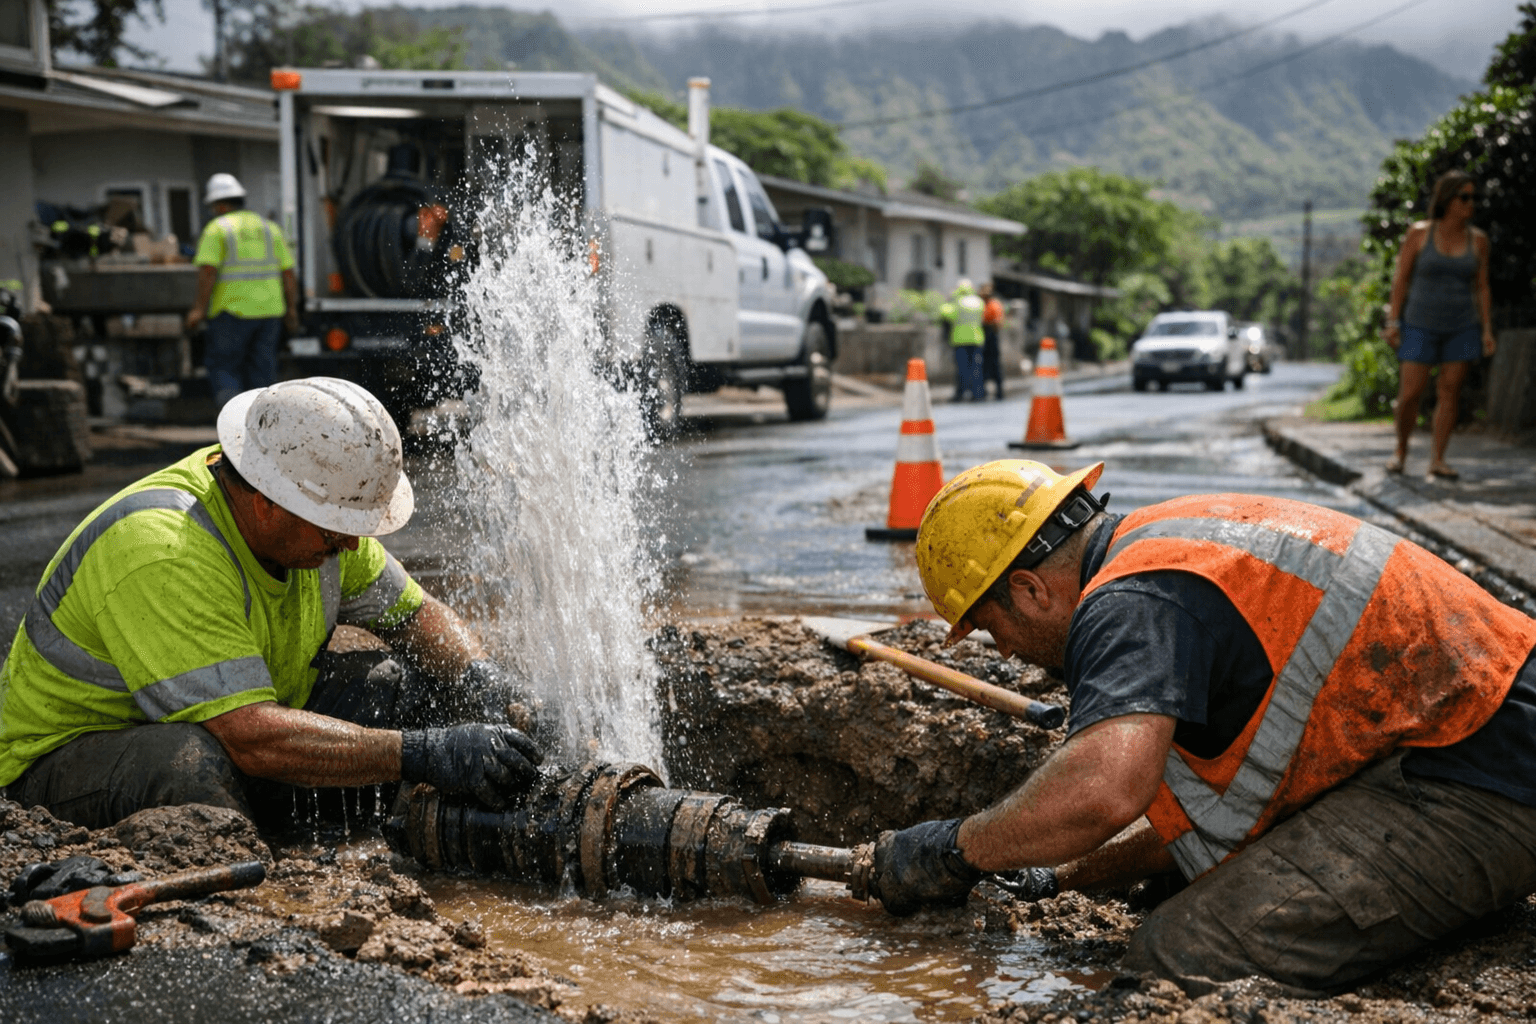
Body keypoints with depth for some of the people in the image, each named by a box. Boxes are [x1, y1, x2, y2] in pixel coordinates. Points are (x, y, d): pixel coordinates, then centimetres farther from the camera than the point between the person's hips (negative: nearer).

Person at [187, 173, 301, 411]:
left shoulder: (217, 228, -3)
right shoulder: (270, 228, 12)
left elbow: (207, 270, -13)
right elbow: (288, 273, 8)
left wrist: (200, 308, -11)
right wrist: (292, 310, 11)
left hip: (232, 310, -4)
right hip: (269, 310, 4)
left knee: (223, 368, 5)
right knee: (263, 372, 7)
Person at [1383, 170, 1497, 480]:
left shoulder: (1477, 240, 2)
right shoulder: (1419, 233, -5)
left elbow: (1482, 287, 5)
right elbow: (1401, 278, -3)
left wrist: (1487, 330, 0)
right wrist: (1393, 321, -8)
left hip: (1462, 327, 2)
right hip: (1421, 325, -2)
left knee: (1450, 392, 0)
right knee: (1410, 393, -5)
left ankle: (1437, 460, 6)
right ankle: (1400, 450, 17)